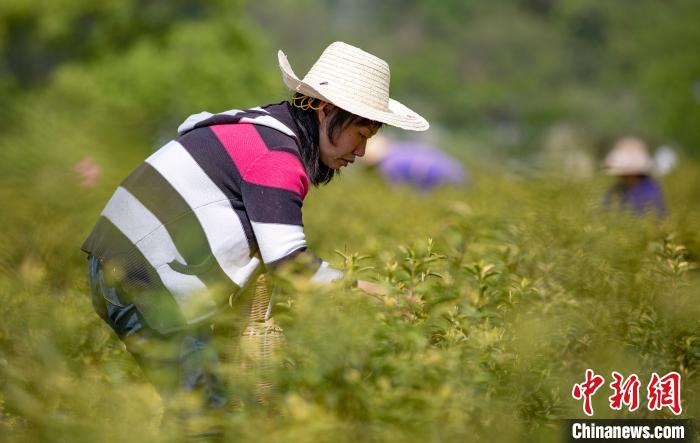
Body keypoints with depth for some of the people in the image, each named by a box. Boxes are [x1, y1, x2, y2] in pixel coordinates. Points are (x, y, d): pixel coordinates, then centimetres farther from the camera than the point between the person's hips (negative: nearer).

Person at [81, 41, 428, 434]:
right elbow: (288, 261, -20)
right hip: (146, 287, -10)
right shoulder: (277, 154, -16)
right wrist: (360, 293, -11)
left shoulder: (264, 126, 15)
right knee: (206, 409, -8)